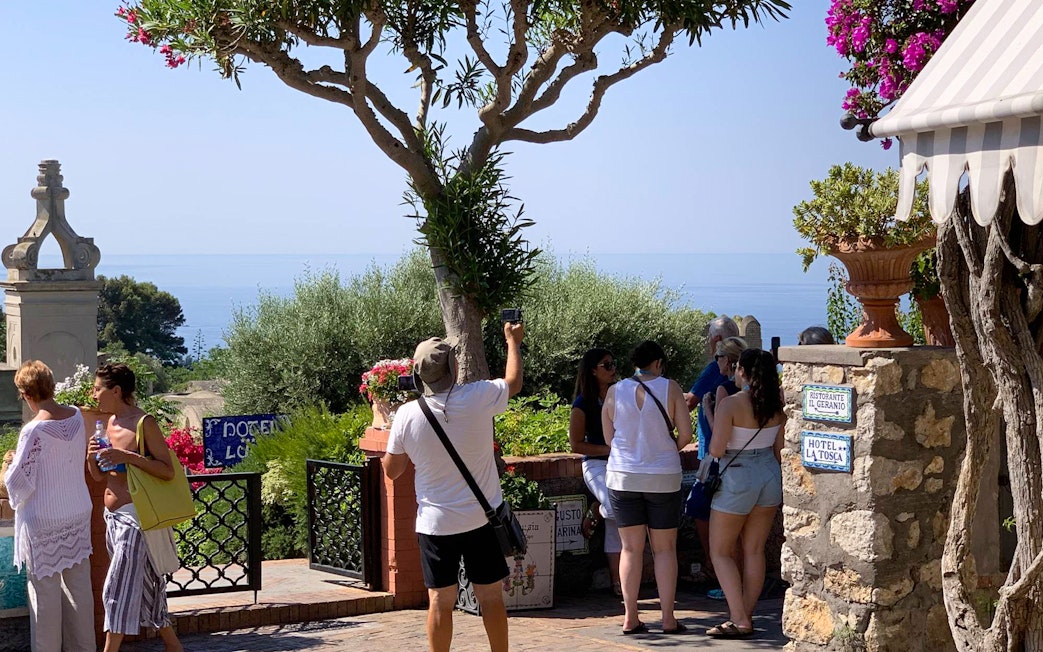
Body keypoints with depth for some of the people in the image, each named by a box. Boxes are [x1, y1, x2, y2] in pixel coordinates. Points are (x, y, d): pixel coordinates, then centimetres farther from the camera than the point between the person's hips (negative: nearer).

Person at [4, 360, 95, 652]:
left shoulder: (34, 430, -22)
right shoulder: (77, 417, -3)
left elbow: (19, 482, -18)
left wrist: (10, 466, 3)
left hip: (44, 521, -6)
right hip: (79, 512, 6)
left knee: (46, 590, 6)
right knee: (79, 584, 14)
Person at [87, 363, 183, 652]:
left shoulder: (144, 423, -14)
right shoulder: (111, 423, 11)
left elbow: (168, 471, -18)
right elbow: (98, 475, 17)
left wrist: (129, 457, -26)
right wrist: (91, 457, -3)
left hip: (135, 517, -9)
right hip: (113, 517, 9)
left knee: (118, 588, -9)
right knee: (144, 585, 15)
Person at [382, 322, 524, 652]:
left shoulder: (407, 414, -10)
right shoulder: (477, 398, -12)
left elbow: (391, 470, 1)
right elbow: (514, 382, 10)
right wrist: (513, 340, 25)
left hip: (435, 524, 0)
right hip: (482, 519, 0)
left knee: (440, 600, 6)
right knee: (491, 596, 10)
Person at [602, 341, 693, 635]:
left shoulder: (614, 392, 0)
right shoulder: (669, 388, -6)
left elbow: (609, 438, 5)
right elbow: (686, 434, -7)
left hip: (622, 477, 2)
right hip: (663, 478, -2)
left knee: (631, 548, 7)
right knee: (665, 548, 6)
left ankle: (630, 618, 6)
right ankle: (668, 618, 6)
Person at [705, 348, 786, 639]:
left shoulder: (730, 405, -18)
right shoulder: (776, 405, 0)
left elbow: (716, 450, -19)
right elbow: (779, 448, 7)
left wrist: (713, 426, 1)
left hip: (738, 480, -6)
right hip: (770, 475, 6)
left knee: (720, 552, 6)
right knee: (754, 551, 12)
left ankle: (739, 620, -2)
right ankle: (745, 617, 16)